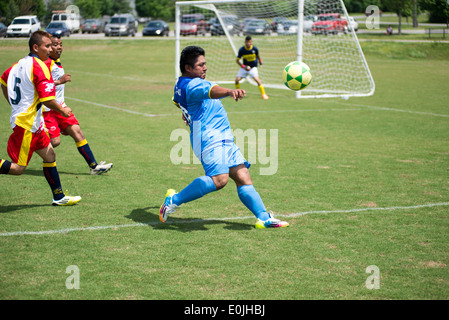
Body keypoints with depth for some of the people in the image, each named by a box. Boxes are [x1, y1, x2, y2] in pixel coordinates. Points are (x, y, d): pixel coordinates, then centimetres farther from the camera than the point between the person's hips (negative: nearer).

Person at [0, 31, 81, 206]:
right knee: (17, 168, -7)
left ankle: (59, 197, 21)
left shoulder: (20, 63, 9)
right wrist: (62, 110, -4)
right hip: (26, 124, -10)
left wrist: (15, 104, 32)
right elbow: (47, 99, -21)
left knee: (49, 154, 15)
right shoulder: (40, 67, -17)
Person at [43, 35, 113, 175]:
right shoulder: (46, 63, -16)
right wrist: (59, 81, -28)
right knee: (54, 141, -12)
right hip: (47, 110, -9)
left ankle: (94, 166, 1)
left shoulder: (57, 63, 15)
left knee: (77, 131, 1)